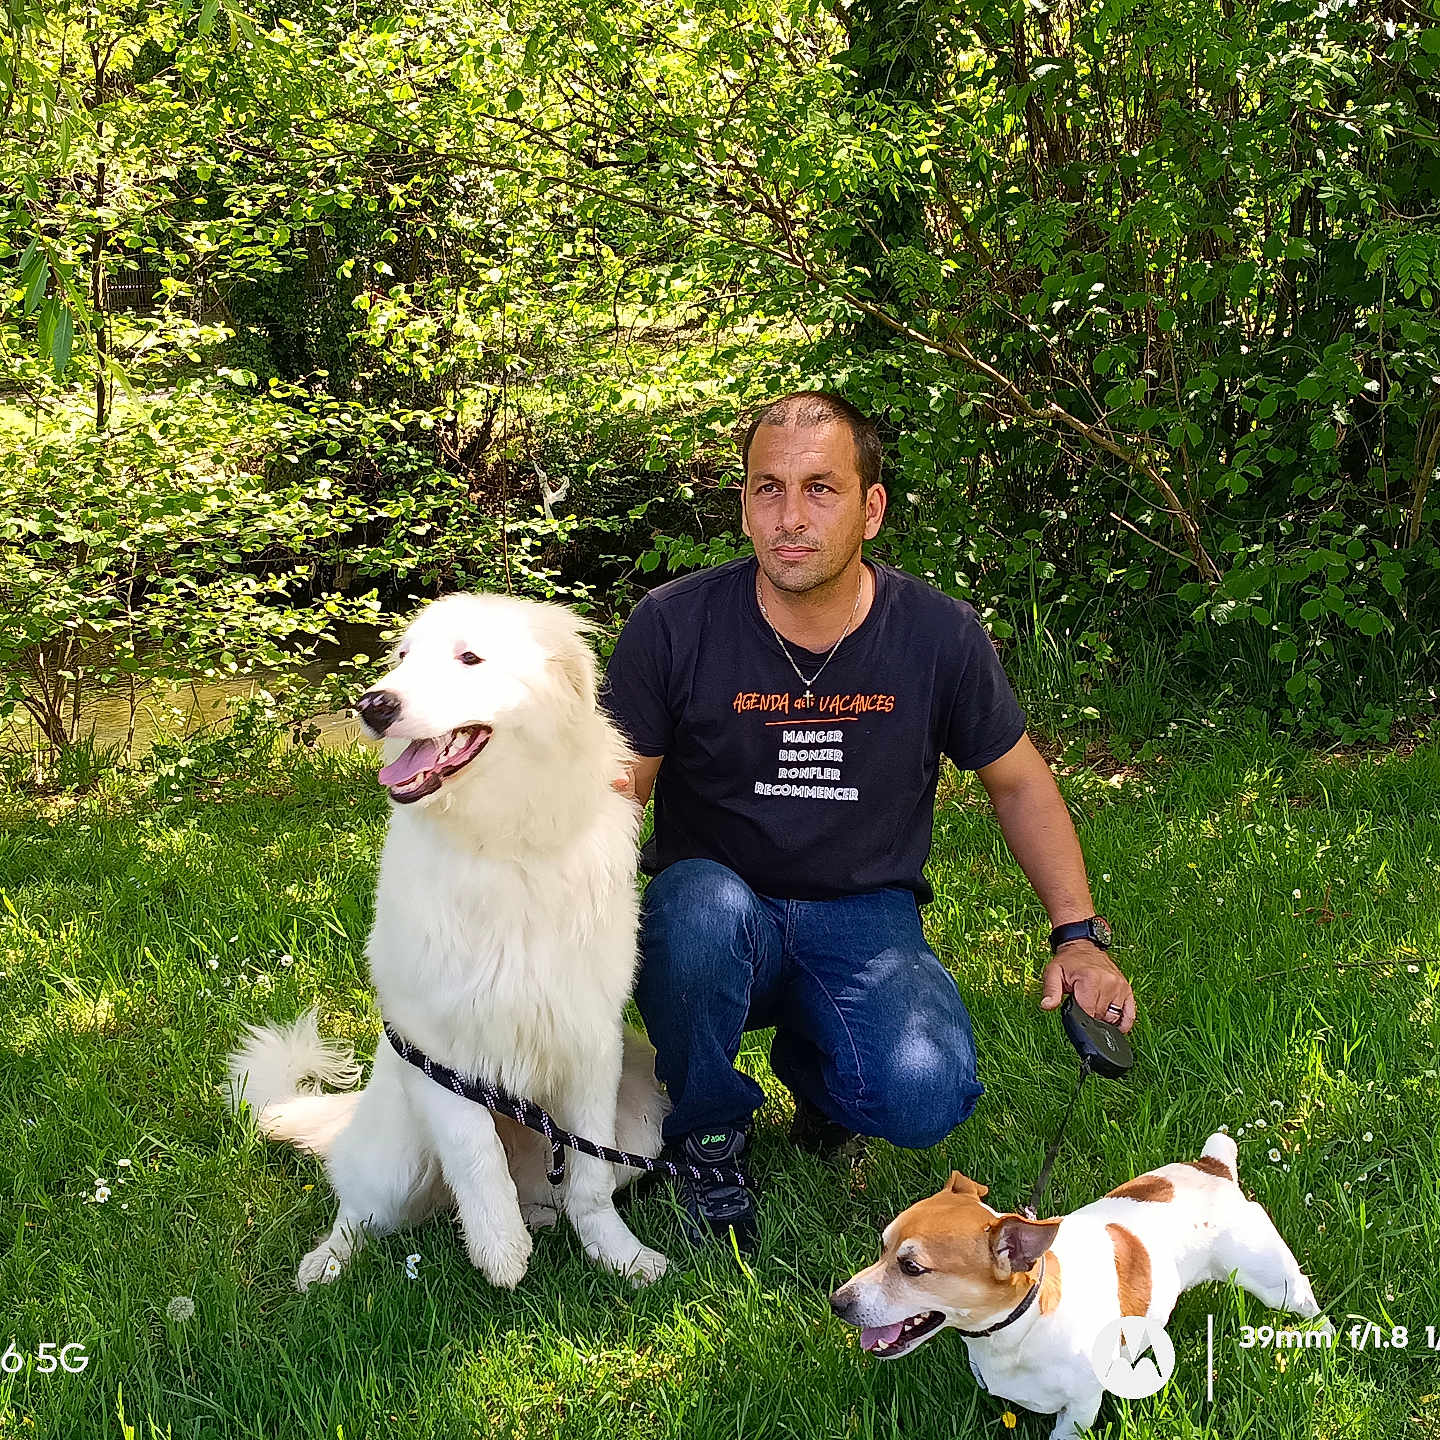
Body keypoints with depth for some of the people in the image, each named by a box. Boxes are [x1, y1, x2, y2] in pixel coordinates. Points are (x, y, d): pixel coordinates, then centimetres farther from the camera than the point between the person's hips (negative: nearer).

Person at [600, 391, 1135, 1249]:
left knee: (927, 1096, -28)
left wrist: (1080, 934, 1)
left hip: (866, 921, 1)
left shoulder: (940, 636, -6)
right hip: (716, 921, -1)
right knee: (705, 902, -38)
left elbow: (1020, 784, 9)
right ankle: (710, 1138, -7)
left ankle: (814, 1063, 12)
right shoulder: (673, 626, -11)